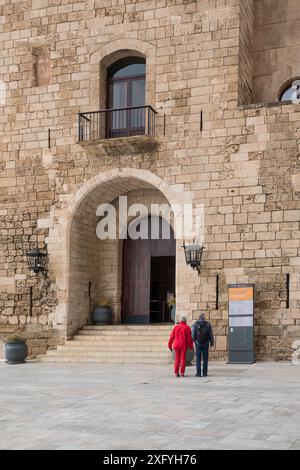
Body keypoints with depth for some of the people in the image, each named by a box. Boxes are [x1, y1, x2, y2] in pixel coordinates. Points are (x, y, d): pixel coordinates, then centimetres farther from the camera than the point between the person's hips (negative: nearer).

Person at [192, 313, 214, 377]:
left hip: (198, 343, 0)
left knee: (198, 359, 3)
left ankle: (198, 373, -2)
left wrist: (193, 341, 11)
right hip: (206, 343, 1)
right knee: (205, 359, 7)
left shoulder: (195, 324, -2)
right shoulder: (208, 324, -1)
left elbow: (193, 334, -4)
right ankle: (205, 373, 5)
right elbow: (211, 335, 0)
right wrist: (212, 343, 8)